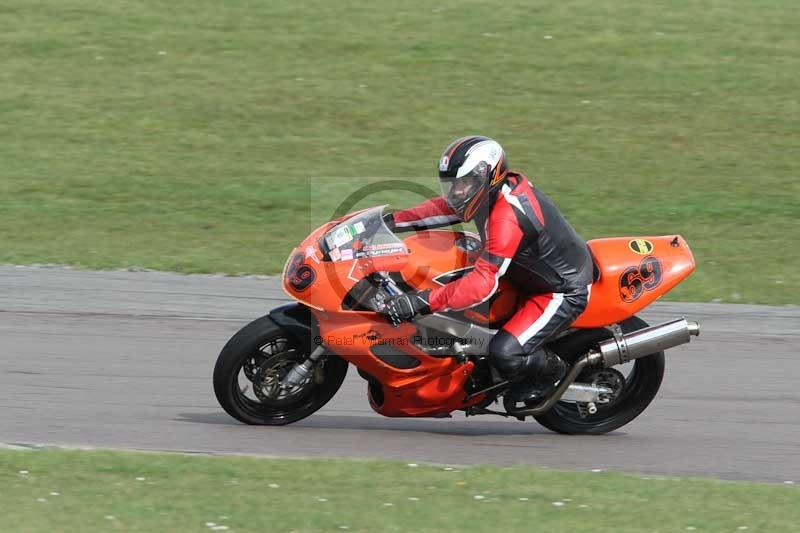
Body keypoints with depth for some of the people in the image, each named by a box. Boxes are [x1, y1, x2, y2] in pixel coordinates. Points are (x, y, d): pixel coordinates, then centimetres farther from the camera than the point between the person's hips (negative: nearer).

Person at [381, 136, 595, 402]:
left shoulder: (507, 218, -33)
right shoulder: (501, 187, -5)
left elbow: (484, 282, -40)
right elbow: (445, 207, 8)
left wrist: (422, 302, -44)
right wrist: (393, 221, -1)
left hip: (564, 292, -10)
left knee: (505, 354, -25)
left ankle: (551, 369, 8)